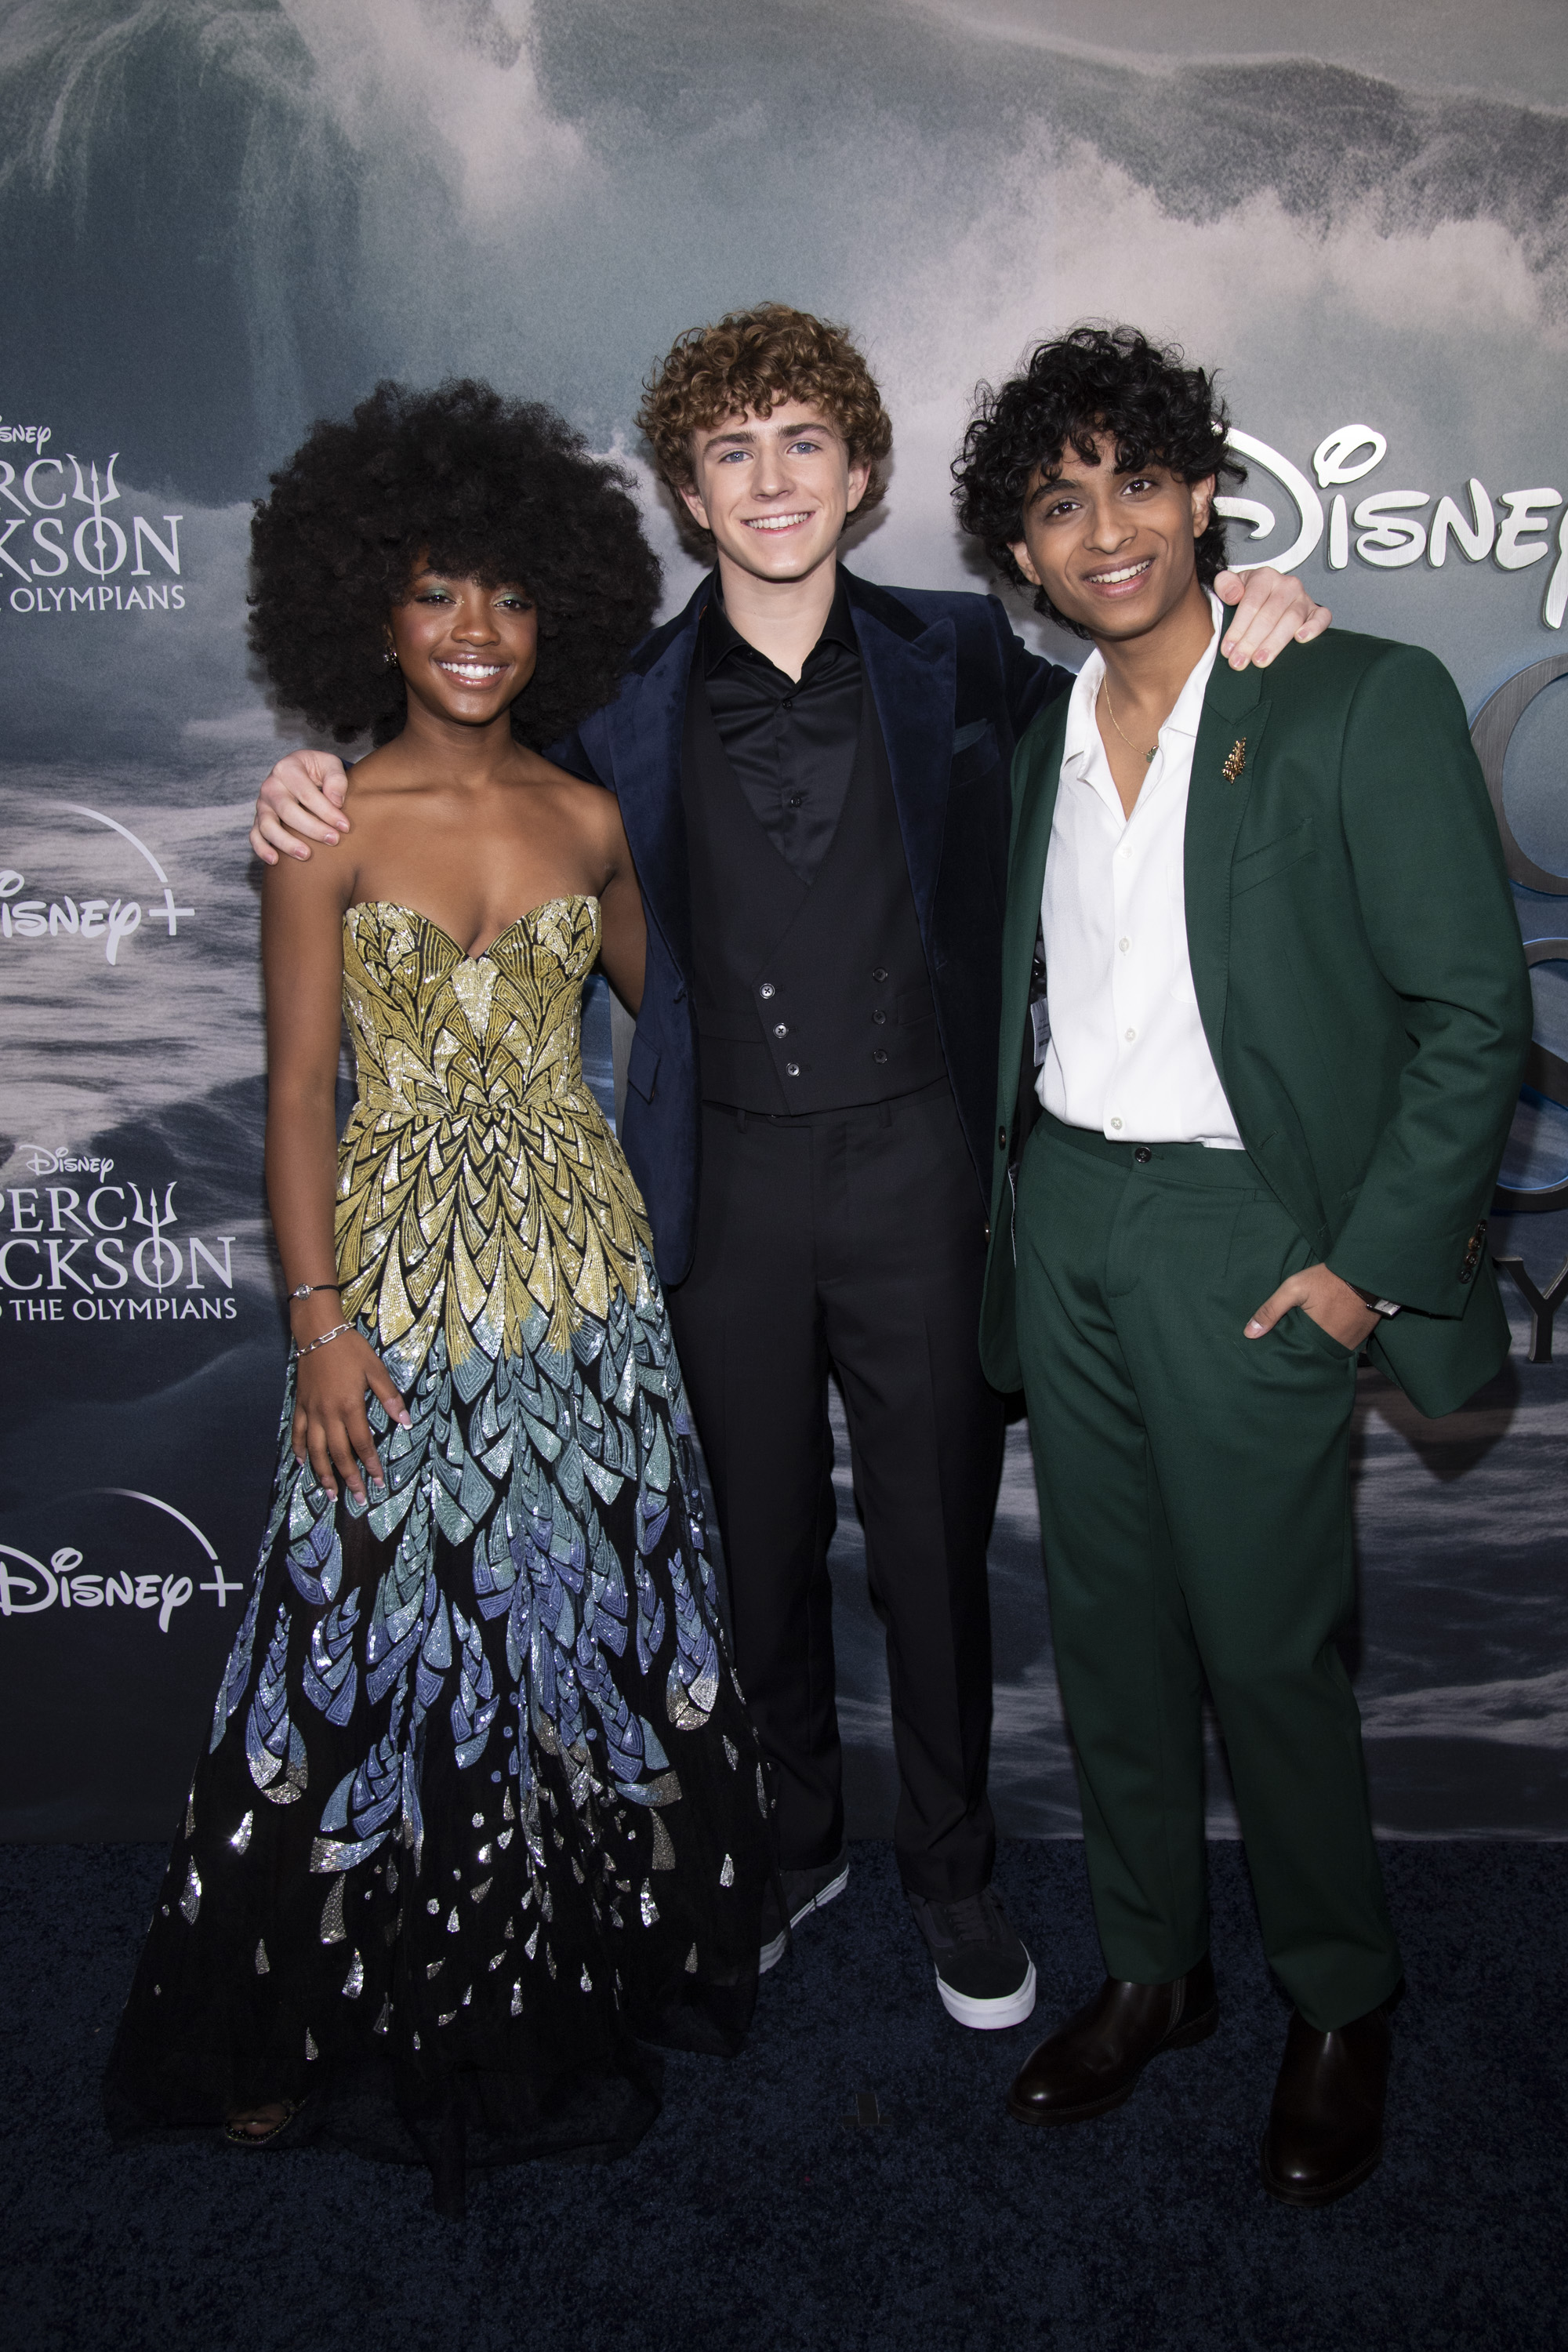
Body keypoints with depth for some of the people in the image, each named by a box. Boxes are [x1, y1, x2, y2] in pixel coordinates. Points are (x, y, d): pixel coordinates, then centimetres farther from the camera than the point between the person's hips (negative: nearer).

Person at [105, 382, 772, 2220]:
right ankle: (327, 2015, 28)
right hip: (404, 1282, -3)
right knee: (393, 1633, 5)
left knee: (594, 1617, 13)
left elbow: (665, 991, 22)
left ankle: (589, 1965, 35)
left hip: (582, 1272, 4)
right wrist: (322, 1325, -12)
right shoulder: (330, 826, -4)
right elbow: (299, 1095, -6)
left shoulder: (587, 818, 6)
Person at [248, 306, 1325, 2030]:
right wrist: (317, 793, -2)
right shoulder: (633, 701, 5)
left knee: (934, 1538, 11)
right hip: (728, 1179, 1)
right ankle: (792, 1838, 39)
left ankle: (950, 1865, 34)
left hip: (914, 1167, -1)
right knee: (758, 1536, 15)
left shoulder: (954, 659, 3)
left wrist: (1248, 632, -6)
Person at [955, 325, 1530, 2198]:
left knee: (1267, 1645, 3)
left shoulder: (1364, 705, -7)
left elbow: (1475, 1008, -9)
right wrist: (1020, 1211, 8)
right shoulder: (1039, 742, 12)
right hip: (1061, 1219, 6)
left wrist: (1371, 1265, -13)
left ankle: (1339, 2005, 28)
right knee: (1108, 1624, 14)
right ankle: (1149, 1969, 33)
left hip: (1244, 1233, -5)